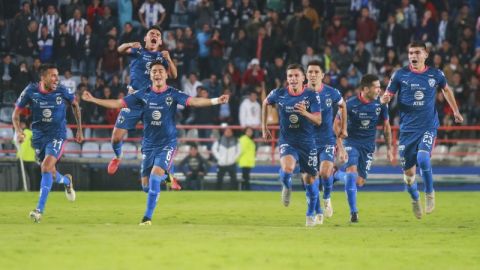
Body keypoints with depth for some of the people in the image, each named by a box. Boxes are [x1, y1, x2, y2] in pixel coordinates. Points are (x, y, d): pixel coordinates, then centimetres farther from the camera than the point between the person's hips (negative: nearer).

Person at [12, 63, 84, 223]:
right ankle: (66, 181, 52)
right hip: (39, 136, 3)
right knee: (50, 173, 14)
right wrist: (18, 131, -19)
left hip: (57, 135, -3)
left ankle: (39, 210, -22)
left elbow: (75, 105, 9)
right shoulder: (30, 91, -11)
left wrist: (79, 130, 11)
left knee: (46, 167, -22)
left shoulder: (62, 91, -11)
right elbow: (16, 113, -2)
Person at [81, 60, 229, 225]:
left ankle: (148, 217, -18)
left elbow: (192, 101, -20)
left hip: (167, 144, -3)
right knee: (146, 182, 6)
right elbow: (119, 104, 1)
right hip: (149, 144, 4)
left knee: (155, 174, -22)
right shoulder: (143, 94, -1)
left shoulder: (172, 94, -7)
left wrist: (215, 101, -35)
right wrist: (93, 100, -4)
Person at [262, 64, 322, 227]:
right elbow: (265, 103, 17)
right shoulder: (278, 94, -5)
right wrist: (264, 127, 18)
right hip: (287, 141, 0)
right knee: (287, 167, -31)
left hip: (307, 142, 1)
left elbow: (318, 120, -14)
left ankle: (311, 214, 28)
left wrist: (305, 113, -34)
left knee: (309, 179, 6)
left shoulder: (312, 96, -9)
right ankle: (286, 187, 5)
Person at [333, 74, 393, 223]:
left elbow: (386, 126, 7)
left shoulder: (381, 104, -6)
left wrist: (389, 149, 7)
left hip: (368, 145, 3)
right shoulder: (350, 104, -15)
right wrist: (340, 148, -14)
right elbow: (337, 125, -7)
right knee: (352, 172, -24)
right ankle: (353, 212, -12)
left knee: (359, 181, -1)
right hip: (351, 142, -3)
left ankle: (337, 175, 31)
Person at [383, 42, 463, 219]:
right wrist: (386, 98, -22)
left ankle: (429, 193, -2)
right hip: (407, 129, 1)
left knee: (423, 158, -27)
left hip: (428, 126, -1)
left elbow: (446, 90, 22)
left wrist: (455, 111, 30)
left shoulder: (435, 75, 2)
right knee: (408, 172, 3)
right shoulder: (400, 75, -1)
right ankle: (415, 200, 33)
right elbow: (387, 95, 2)